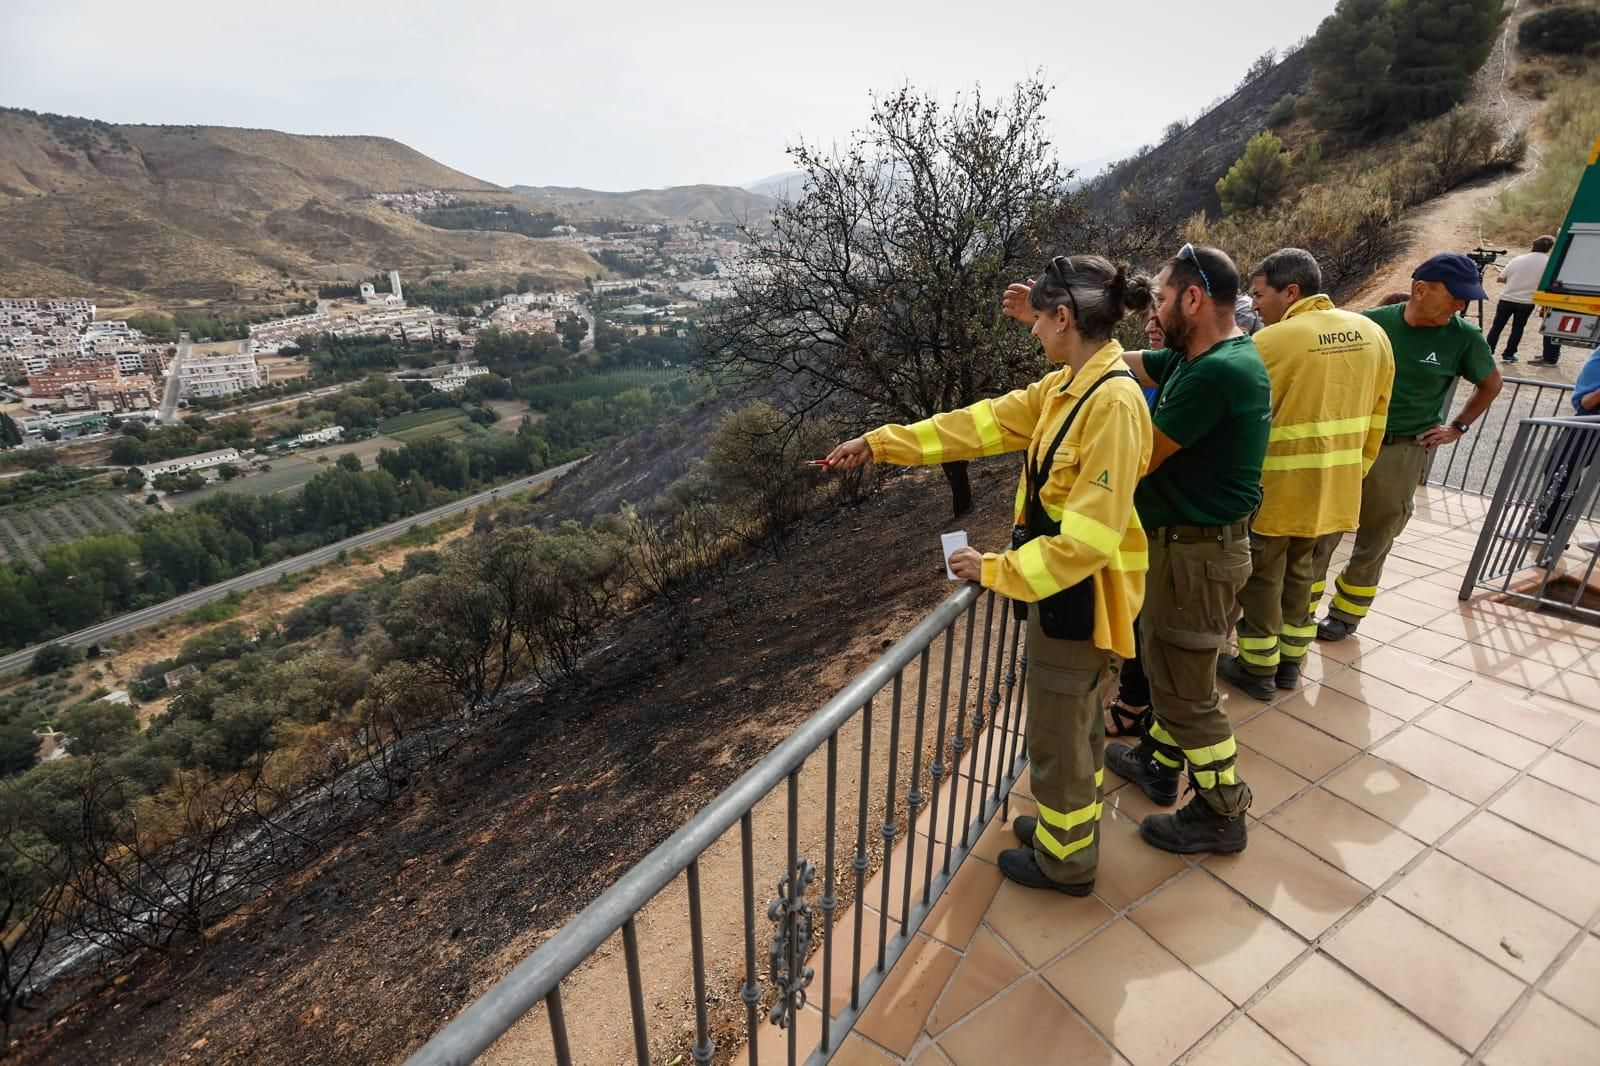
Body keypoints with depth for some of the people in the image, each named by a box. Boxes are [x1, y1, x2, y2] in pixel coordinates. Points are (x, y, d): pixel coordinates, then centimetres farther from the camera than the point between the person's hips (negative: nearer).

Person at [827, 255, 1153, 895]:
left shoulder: (1113, 402, -25)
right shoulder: (1064, 386, 3)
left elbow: (1091, 534, -28)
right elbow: (984, 423, 6)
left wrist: (997, 570, -19)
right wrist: (881, 444, 6)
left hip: (1077, 592, -9)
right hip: (1056, 579, 9)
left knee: (1058, 730, 10)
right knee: (1076, 716, 26)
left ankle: (1065, 861, 34)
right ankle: (1069, 821, 49)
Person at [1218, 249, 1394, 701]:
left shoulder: (1271, 342, -18)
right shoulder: (1372, 333, 5)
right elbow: (1376, 417, 11)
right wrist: (1353, 471, 21)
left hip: (1275, 490, -6)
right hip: (1334, 487, 7)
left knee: (1261, 580, 9)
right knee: (1300, 574, 22)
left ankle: (1258, 672, 22)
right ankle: (1290, 664, 33)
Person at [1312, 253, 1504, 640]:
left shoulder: (1464, 338, -4)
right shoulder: (1373, 322, -6)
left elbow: (1491, 384, 15)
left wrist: (1458, 427, 7)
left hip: (1403, 452, 0)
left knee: (1375, 540, 10)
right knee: (1322, 531, 2)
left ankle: (1346, 614, 25)